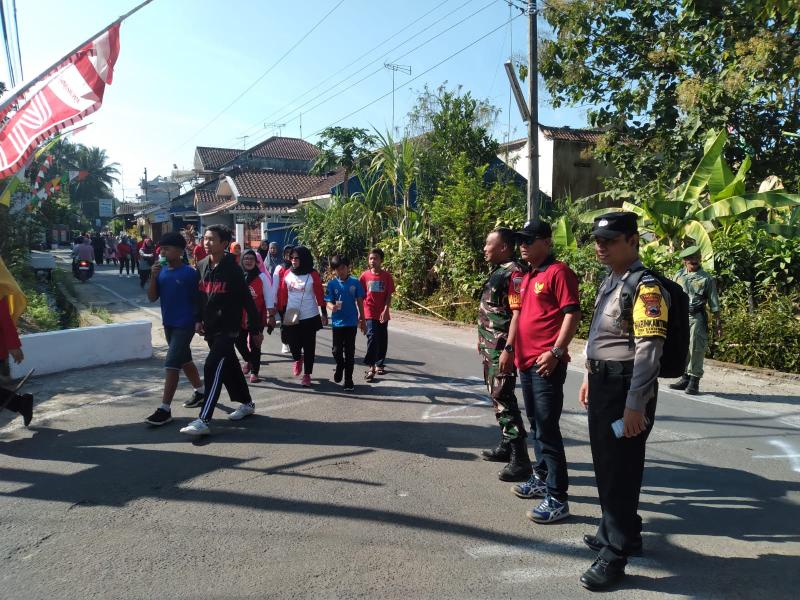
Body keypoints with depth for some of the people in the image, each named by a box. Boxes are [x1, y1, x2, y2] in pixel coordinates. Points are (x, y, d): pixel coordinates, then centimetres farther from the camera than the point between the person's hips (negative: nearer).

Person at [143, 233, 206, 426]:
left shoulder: (190, 273, -13)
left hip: (184, 325, -7)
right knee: (184, 360, 19)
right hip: (168, 324, 7)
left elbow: (198, 300, -8)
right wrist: (153, 276, -13)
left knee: (171, 364, -9)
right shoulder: (161, 271, 3)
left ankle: (165, 409, -4)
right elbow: (152, 298, 0)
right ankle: (200, 392, 37)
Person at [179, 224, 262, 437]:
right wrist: (198, 319, 5)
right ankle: (246, 403, 35)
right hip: (210, 328, 7)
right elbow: (200, 295, 16)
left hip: (228, 328, -7)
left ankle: (203, 421, -14)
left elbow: (247, 300, -10)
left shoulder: (232, 269, -13)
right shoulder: (202, 266, 6)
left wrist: (255, 329, -8)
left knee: (213, 368, -15)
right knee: (229, 366, 17)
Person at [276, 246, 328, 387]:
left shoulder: (313, 274, -6)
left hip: (310, 317, -2)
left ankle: (307, 375, 17)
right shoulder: (287, 274, 3)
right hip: (291, 317, 2)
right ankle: (298, 359, 39)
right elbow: (283, 295, 6)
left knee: (308, 346, 4)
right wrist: (282, 313, 6)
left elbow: (320, 295, -4)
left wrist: (324, 313, -4)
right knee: (293, 343, 4)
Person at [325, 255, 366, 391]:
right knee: (337, 350, 4)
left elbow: (359, 302, 3)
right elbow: (328, 302, -4)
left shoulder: (355, 282, -2)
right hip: (337, 322, 0)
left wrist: (362, 320, 4)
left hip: (351, 322, 0)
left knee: (349, 351, 4)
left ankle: (348, 380, 14)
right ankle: (340, 366, 37)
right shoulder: (332, 284, -3)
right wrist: (332, 307, -28)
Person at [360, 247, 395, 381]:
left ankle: (379, 364, 25)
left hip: (383, 314, 2)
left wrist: (385, 310, -14)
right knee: (372, 338, -12)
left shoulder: (387, 276, -1)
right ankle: (371, 367, -10)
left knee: (382, 339, 9)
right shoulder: (365, 275, 0)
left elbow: (389, 295, -2)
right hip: (370, 313, -1)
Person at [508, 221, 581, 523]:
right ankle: (541, 479, 31)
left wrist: (556, 352, -22)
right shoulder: (527, 277, 17)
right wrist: (511, 348, 19)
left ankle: (557, 498, 1)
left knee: (547, 429, -7)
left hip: (547, 364, -9)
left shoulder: (558, 272, -10)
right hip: (526, 362, 9)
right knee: (536, 425, 18)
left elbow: (572, 314, -16)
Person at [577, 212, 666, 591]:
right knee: (604, 465, 20)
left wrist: (635, 404, -26)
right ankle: (615, 531, 39)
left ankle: (616, 553, 15)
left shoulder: (645, 286, -17)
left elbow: (648, 350, -23)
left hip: (626, 387, -9)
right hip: (602, 382, 9)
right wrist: (590, 378, 23)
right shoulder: (609, 282, 13)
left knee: (620, 471, 1)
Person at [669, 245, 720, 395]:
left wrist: (717, 323, 0)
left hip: (697, 317, -3)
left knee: (696, 349, -5)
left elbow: (714, 303, 4)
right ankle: (685, 378, 16)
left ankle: (694, 380, 1)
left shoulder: (706, 278, 4)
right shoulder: (678, 276, 13)